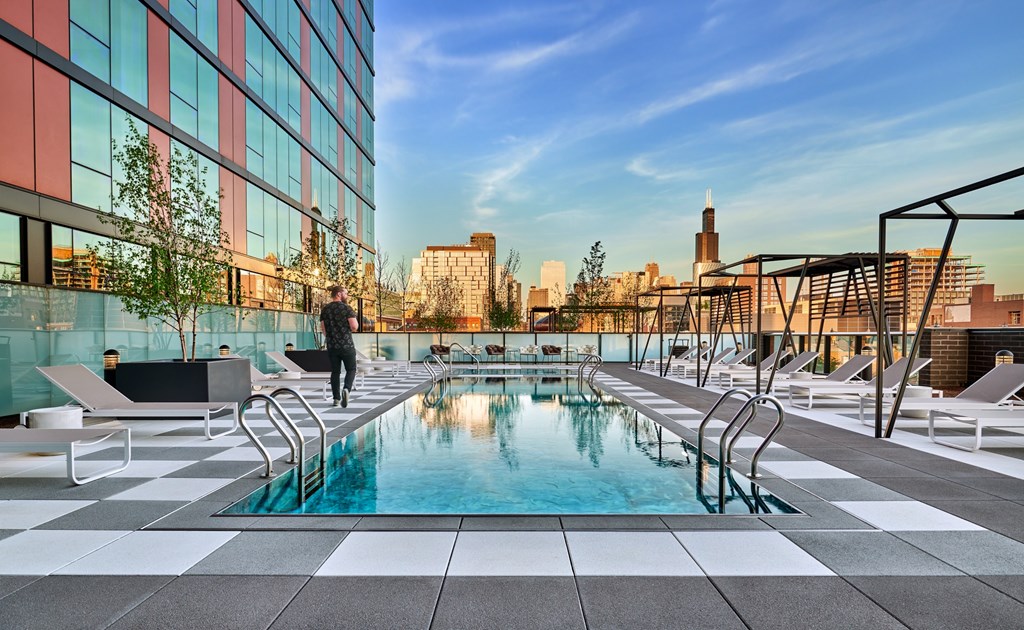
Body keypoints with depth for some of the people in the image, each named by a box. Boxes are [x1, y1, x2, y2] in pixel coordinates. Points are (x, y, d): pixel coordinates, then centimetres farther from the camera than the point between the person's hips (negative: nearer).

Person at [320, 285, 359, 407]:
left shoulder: (324, 309, 6)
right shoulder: (347, 308, -8)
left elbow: (323, 328, 8)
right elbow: (354, 326, -16)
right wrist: (355, 324, 8)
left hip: (331, 346, 4)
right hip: (347, 344, -4)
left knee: (335, 372, 13)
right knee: (351, 370, 9)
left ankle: (336, 399, 13)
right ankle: (346, 389, -16)